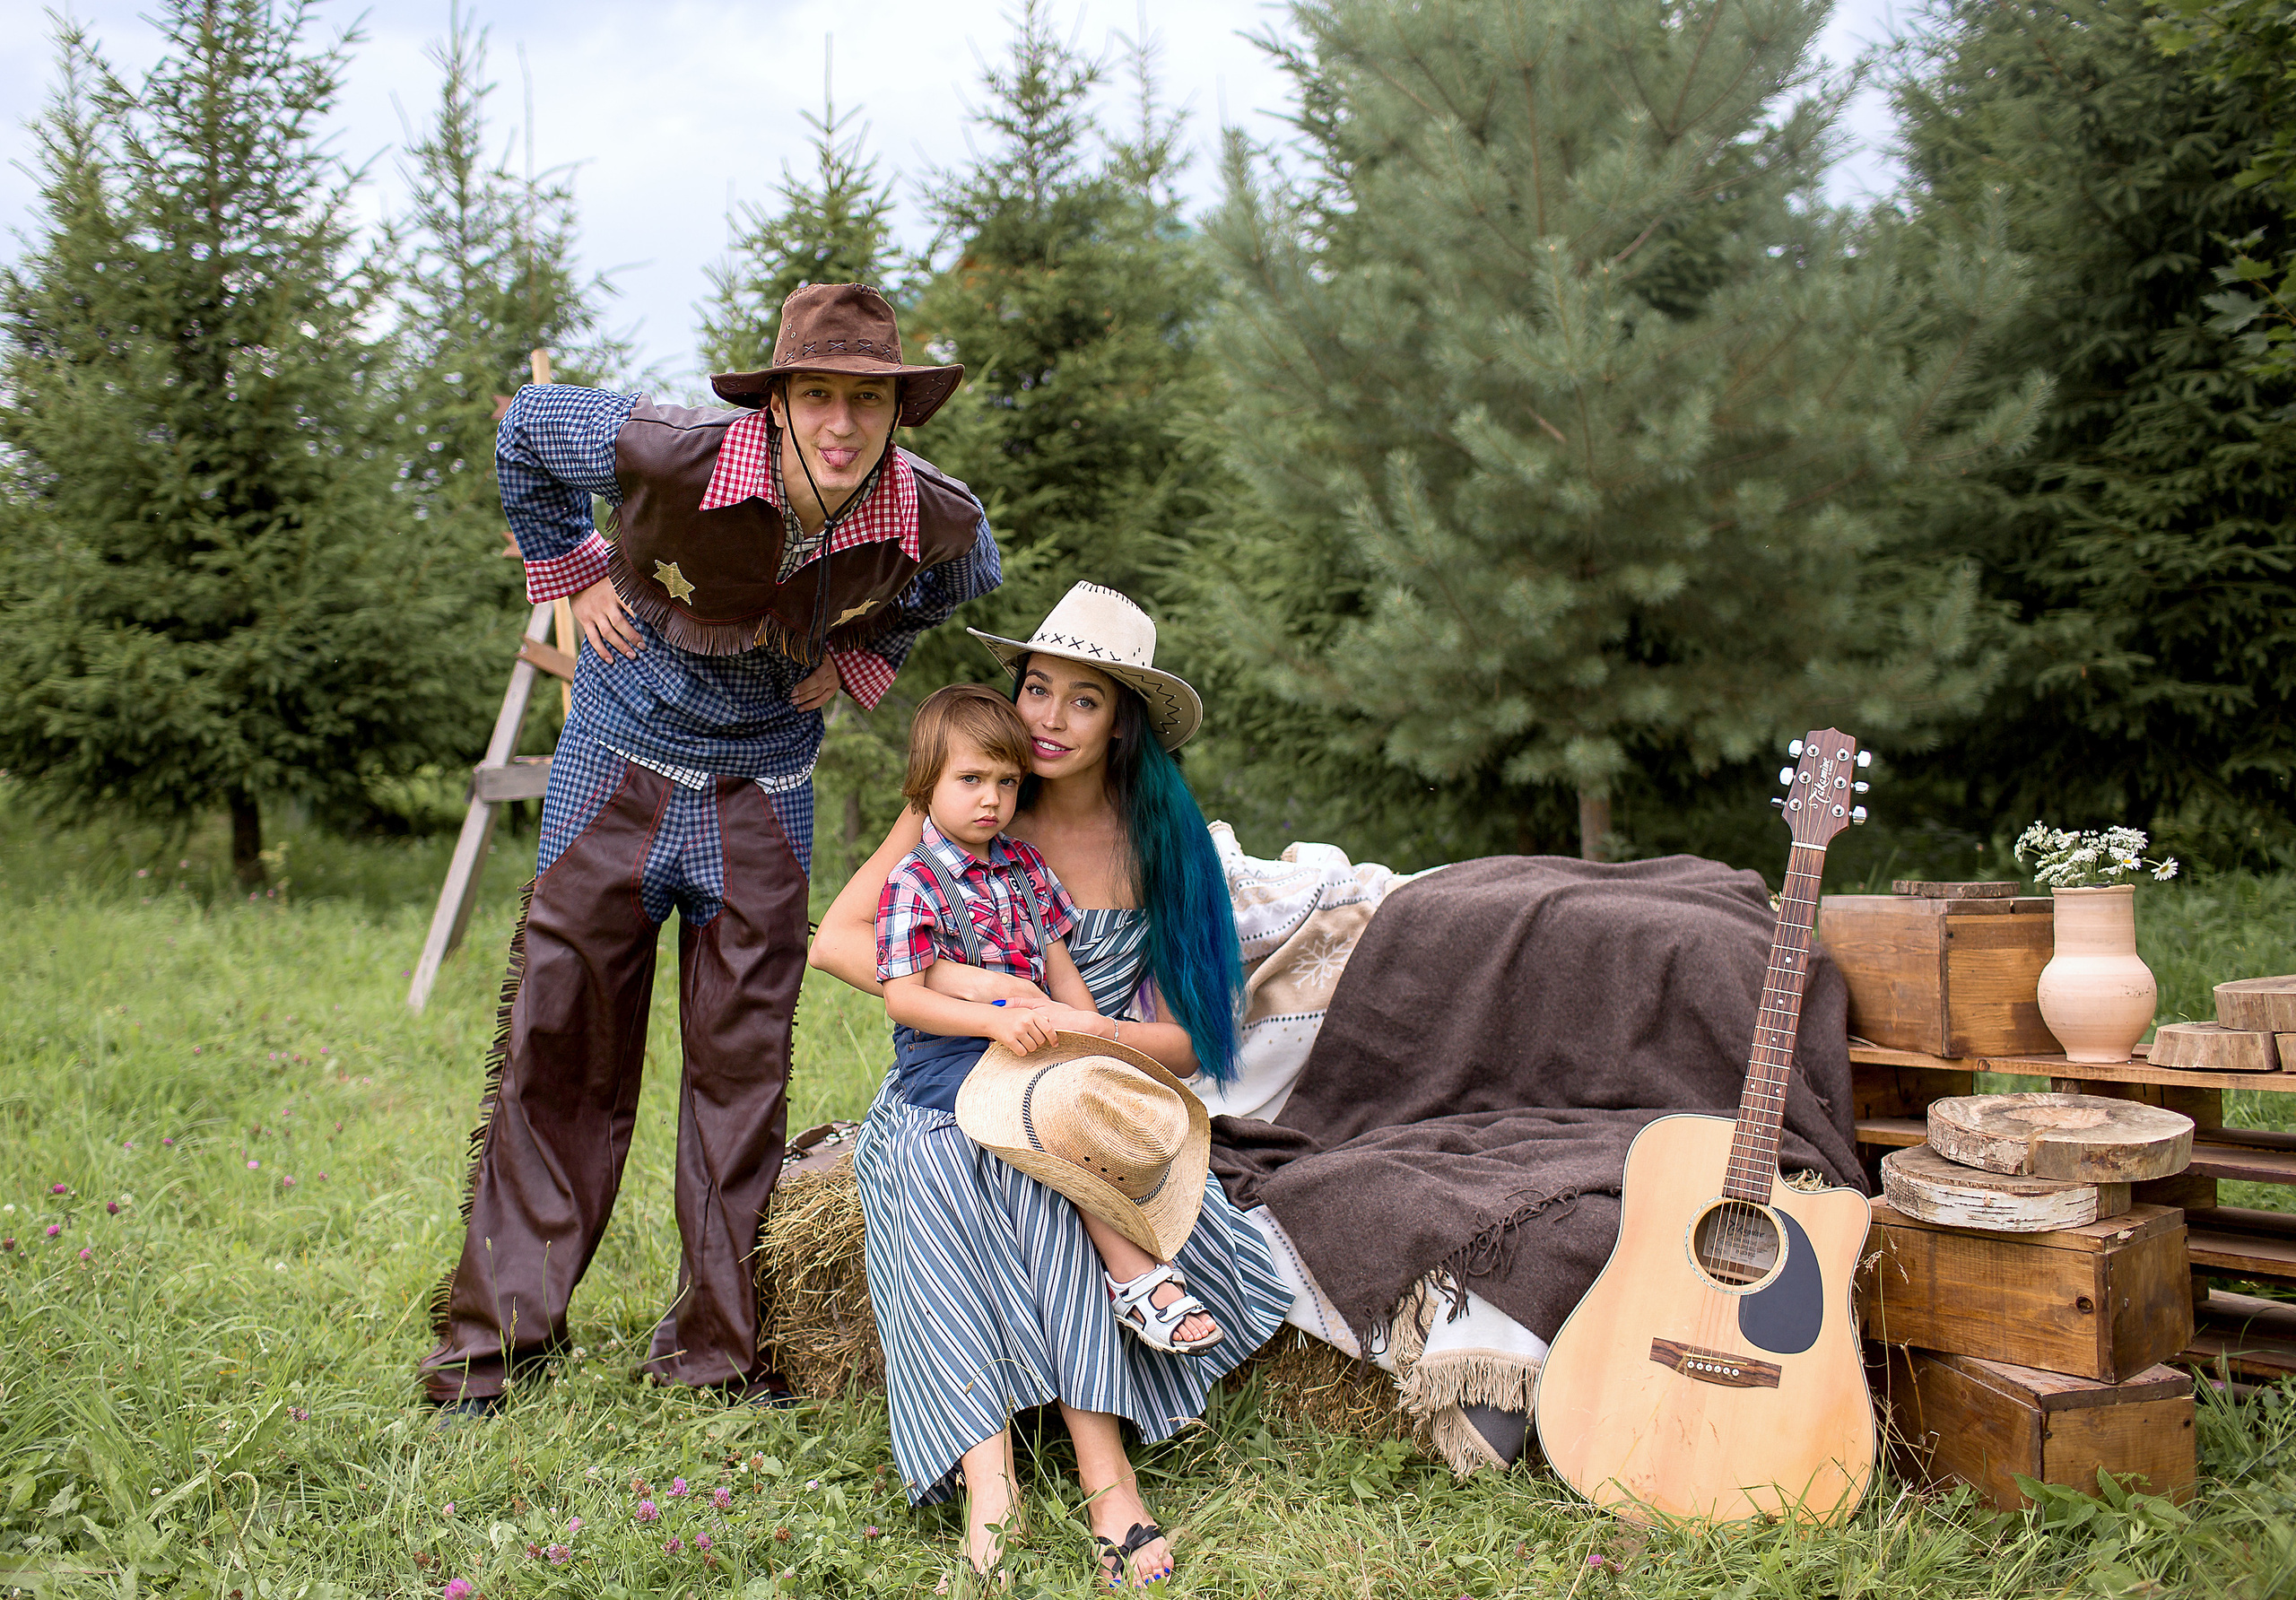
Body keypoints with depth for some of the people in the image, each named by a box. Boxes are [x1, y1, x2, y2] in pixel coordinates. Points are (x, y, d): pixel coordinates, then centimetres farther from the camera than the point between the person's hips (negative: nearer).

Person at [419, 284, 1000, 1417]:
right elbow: (526, 426, -5)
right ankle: (496, 1333, 17)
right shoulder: (672, 455, -25)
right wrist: (575, 572, -4)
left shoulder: (937, 520, -17)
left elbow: (963, 580, 10)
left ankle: (717, 1345, 17)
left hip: (763, 799, 2)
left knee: (742, 1064, 3)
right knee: (560, 1046, 3)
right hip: (619, 770, -1)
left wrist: (860, 655, 0)